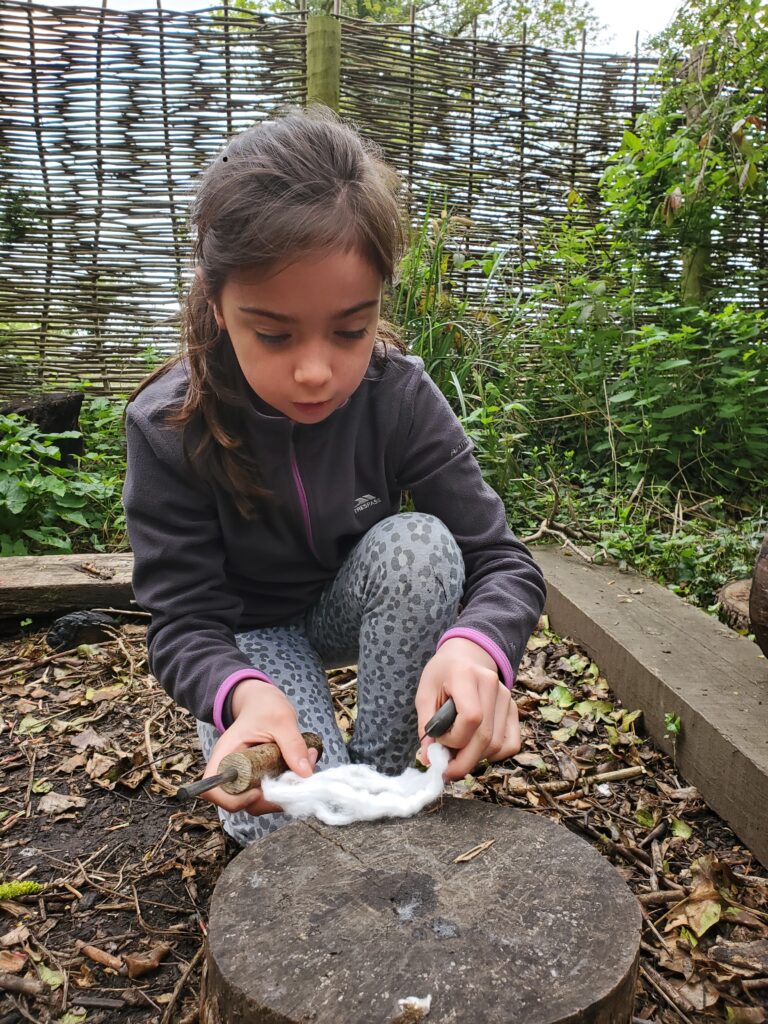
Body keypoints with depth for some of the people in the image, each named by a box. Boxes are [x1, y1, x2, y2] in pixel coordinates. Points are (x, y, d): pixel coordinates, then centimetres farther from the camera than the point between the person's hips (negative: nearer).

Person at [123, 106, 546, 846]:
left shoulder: (399, 396, -23)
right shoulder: (168, 427, -26)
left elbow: (503, 561, -23)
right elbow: (184, 621, -22)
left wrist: (477, 644, -48)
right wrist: (242, 694, -47)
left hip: (357, 611, 2)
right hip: (244, 635, -1)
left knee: (420, 543, -32)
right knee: (292, 824, -26)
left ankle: (381, 777, -13)